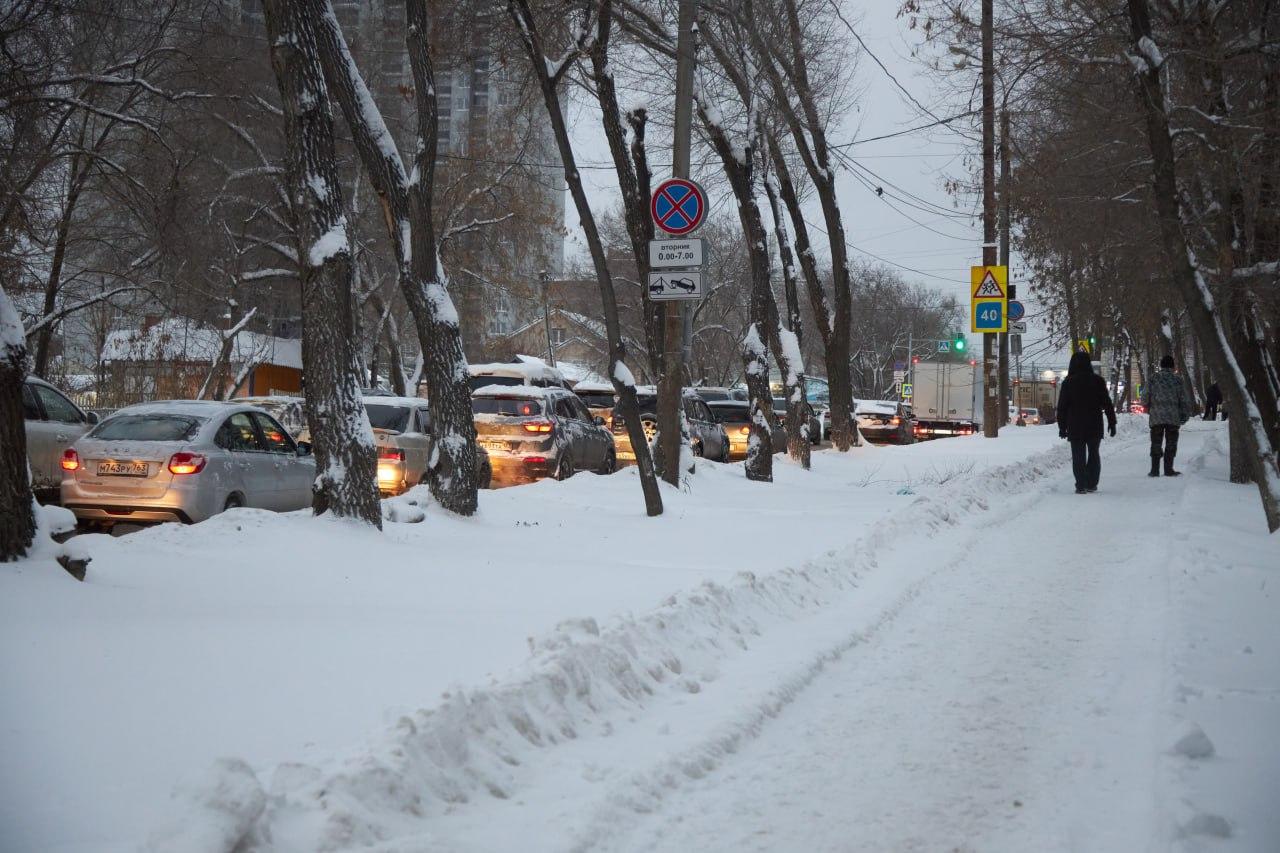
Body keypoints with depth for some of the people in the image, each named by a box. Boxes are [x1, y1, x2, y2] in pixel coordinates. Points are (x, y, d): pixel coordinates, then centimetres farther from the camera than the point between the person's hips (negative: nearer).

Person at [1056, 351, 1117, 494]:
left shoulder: (1068, 383, -3)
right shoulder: (1097, 381, -1)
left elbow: (1062, 407, -1)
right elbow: (1107, 403, 0)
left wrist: (1062, 426, 5)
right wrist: (1112, 422, 7)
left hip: (1075, 427, -1)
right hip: (1094, 426, 1)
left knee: (1078, 456, 2)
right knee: (1094, 454, 14)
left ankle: (1081, 486, -3)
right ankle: (1091, 484, 12)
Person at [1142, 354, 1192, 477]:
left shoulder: (1153, 379, -1)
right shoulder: (1177, 380, 1)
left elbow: (1144, 398, 0)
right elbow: (1184, 400, 1)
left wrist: (1148, 409, 19)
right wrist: (1185, 416, 10)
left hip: (1156, 417, 0)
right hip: (1173, 418, 0)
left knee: (1156, 443, 6)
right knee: (1171, 443, 8)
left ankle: (1155, 470, 4)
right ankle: (1168, 469, 6)